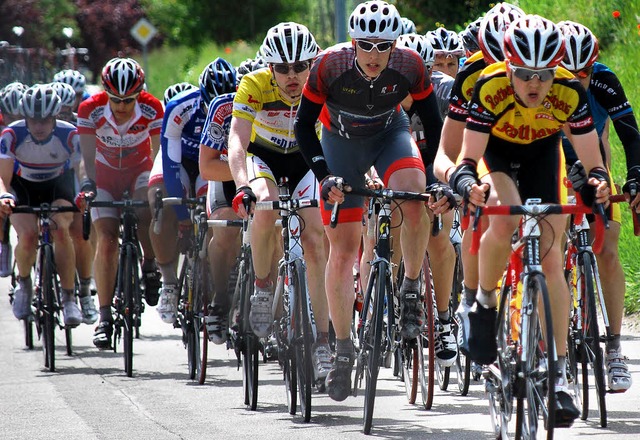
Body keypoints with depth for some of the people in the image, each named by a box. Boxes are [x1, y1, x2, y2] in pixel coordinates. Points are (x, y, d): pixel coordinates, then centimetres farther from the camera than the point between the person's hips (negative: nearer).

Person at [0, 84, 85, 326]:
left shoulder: (70, 136, -28)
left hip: (58, 183, 0)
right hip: (24, 186, 0)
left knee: (61, 231, -27)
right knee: (28, 236, -25)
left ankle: (69, 297, -15)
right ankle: (24, 284, 5)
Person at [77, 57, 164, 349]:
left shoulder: (152, 110, -25)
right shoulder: (90, 110, -25)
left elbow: (157, 155, -20)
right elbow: (88, 157, -22)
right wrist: (88, 185, -37)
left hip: (140, 170, 0)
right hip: (106, 174, 0)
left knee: (146, 211, -32)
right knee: (107, 240, -14)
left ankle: (150, 267, -4)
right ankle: (104, 316, -11)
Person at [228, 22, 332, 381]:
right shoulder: (254, 85, -29)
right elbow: (237, 139, -37)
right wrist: (244, 185, -54)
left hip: (307, 158, 1)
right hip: (263, 156, -1)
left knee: (315, 241, -16)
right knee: (266, 208, -33)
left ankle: (323, 341, -13)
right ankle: (263, 293, -11)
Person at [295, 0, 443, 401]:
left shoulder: (409, 65, -26)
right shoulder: (330, 65, -29)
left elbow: (434, 123, -11)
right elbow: (304, 126, -17)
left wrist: (431, 175, -17)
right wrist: (323, 175, -26)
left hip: (390, 133, 0)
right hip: (341, 141, 0)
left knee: (414, 199, -33)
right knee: (343, 249, -2)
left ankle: (412, 287, -11)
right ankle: (343, 349, 8)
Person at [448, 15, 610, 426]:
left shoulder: (570, 92, -32)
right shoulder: (490, 88, -35)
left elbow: (593, 162, -28)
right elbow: (468, 160, -33)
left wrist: (597, 181, -50)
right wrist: (469, 184, -55)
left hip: (543, 153, 1)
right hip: (496, 150, -1)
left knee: (550, 256, -9)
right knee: (504, 222, -32)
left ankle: (559, 373, -6)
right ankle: (485, 302, -5)